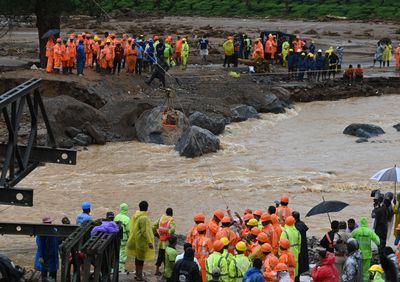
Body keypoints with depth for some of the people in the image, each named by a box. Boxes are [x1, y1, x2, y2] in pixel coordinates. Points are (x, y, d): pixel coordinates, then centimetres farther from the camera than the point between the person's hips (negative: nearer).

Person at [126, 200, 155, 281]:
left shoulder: (135, 216, 5)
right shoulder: (144, 218, -22)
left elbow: (132, 229, 13)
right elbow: (145, 231, -24)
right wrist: (149, 242, -22)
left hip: (135, 240, 9)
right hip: (142, 241, -9)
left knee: (137, 257, 17)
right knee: (141, 258, -1)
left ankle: (137, 274, 27)